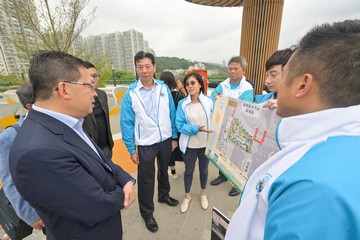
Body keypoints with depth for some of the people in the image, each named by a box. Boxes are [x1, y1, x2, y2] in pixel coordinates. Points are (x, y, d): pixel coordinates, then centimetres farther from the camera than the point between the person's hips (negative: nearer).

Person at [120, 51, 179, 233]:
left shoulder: (164, 88, -5)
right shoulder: (130, 93, -12)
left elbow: (172, 114, 0)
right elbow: (126, 123, -9)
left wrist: (174, 137, 3)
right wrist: (131, 150, -8)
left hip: (165, 140, 3)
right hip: (146, 144, -2)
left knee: (164, 170, 25)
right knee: (146, 179, 13)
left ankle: (164, 195, 54)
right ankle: (147, 213, 38)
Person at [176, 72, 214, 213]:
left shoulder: (209, 101, -10)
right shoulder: (182, 104, -12)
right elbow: (180, 125, -15)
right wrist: (197, 128, -28)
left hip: (206, 144, 1)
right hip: (190, 145, -1)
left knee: (204, 169, 23)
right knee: (189, 170, 19)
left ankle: (203, 193, 51)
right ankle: (187, 196, 45)